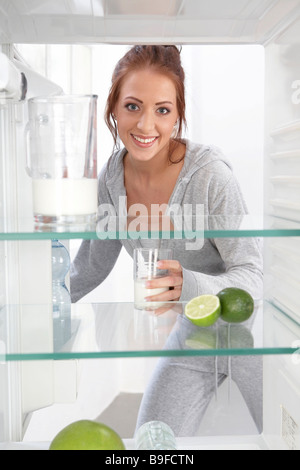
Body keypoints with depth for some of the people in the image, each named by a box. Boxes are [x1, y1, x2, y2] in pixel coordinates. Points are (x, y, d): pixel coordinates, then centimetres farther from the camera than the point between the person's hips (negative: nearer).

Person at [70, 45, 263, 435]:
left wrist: (187, 285, -44)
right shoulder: (113, 175, -10)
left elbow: (253, 275, -26)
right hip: (193, 333, 4)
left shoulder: (208, 173, -27)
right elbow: (91, 266, 3)